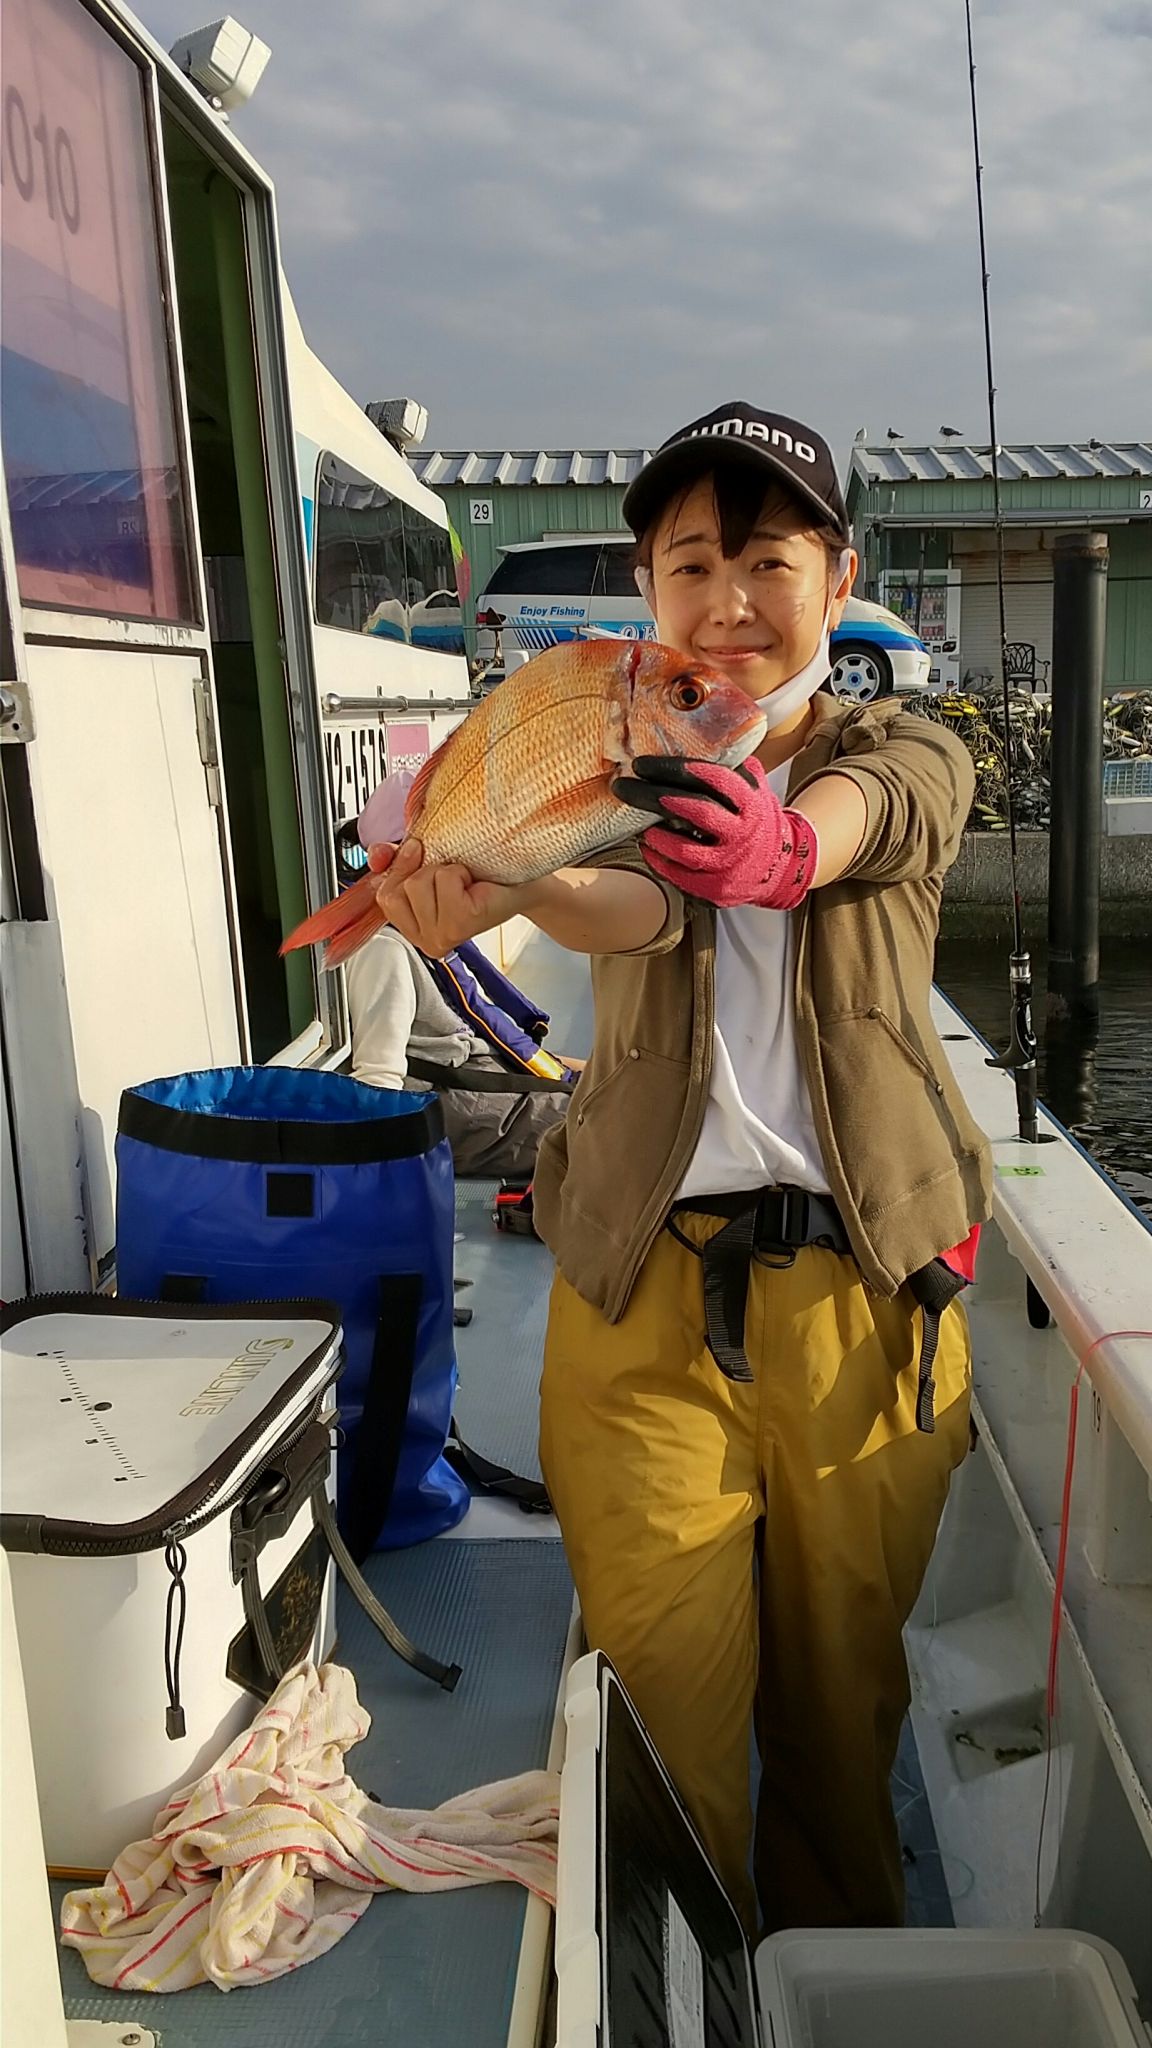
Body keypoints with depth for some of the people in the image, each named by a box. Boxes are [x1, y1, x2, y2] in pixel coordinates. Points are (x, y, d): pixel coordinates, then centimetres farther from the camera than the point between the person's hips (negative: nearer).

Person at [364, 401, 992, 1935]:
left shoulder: (910, 759, 6)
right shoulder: (615, 766, 7)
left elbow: (828, 829, -21)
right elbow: (638, 906, -18)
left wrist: (769, 842, -45)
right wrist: (506, 882, -41)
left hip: (866, 1284, 1)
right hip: (645, 1286, 0)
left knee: (843, 1676, 14)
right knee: (666, 1689, 3)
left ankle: (843, 1963, 42)